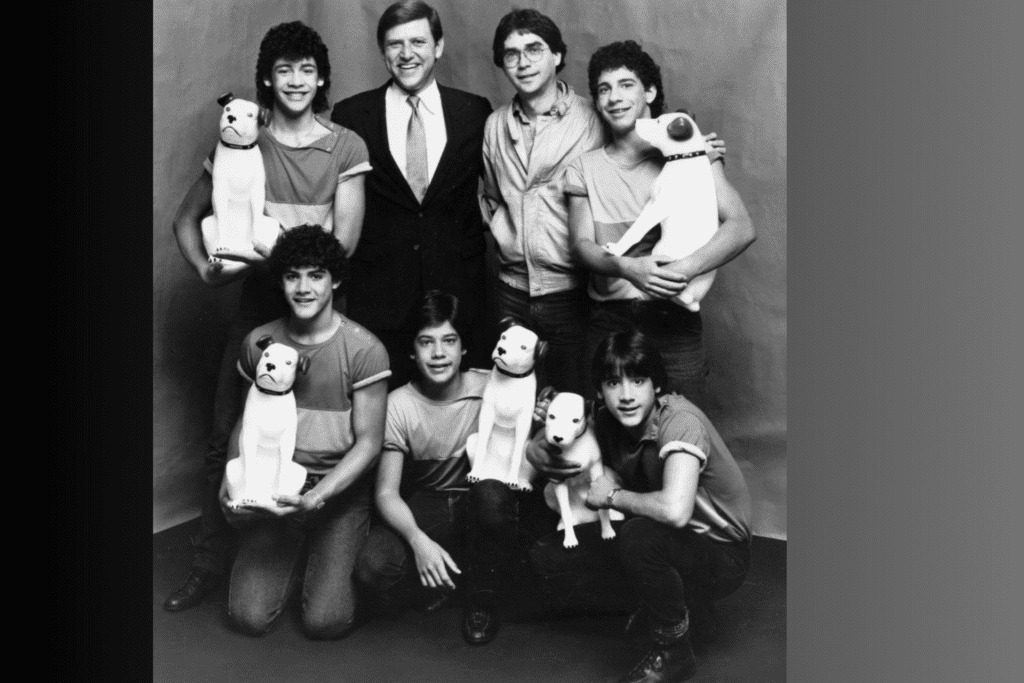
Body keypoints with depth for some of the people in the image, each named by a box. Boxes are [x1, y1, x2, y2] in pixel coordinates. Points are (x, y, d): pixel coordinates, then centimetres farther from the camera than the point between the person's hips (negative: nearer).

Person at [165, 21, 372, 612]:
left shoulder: (347, 148, 0)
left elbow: (344, 240, -9)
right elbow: (187, 219, 13)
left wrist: (264, 257, -17)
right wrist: (206, 269, -6)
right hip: (259, 308, 2)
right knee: (228, 437, 2)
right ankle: (209, 566, 14)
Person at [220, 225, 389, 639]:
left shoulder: (364, 350, -11)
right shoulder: (258, 342, 1)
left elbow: (368, 442, -10)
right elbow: (246, 422, 13)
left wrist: (319, 495, -23)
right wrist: (230, 480, -4)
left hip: (341, 489, -3)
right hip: (273, 489, 3)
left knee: (326, 621, -15)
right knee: (249, 616, -10)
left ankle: (336, 559, 18)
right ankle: (291, 557, 22)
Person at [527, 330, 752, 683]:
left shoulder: (681, 421, -28)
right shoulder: (608, 422, -7)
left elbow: (675, 510, -44)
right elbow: (537, 447, 8)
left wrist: (613, 495, -26)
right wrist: (539, 452, -17)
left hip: (720, 553, -7)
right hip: (660, 541, 7)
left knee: (639, 535, -38)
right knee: (545, 556, -5)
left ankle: (672, 651, -11)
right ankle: (672, 606, 13)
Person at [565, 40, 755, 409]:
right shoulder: (584, 168, 10)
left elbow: (741, 227, -8)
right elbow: (582, 244, -1)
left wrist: (685, 268, -26)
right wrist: (628, 267, -23)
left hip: (673, 320, -2)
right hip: (607, 320, 2)